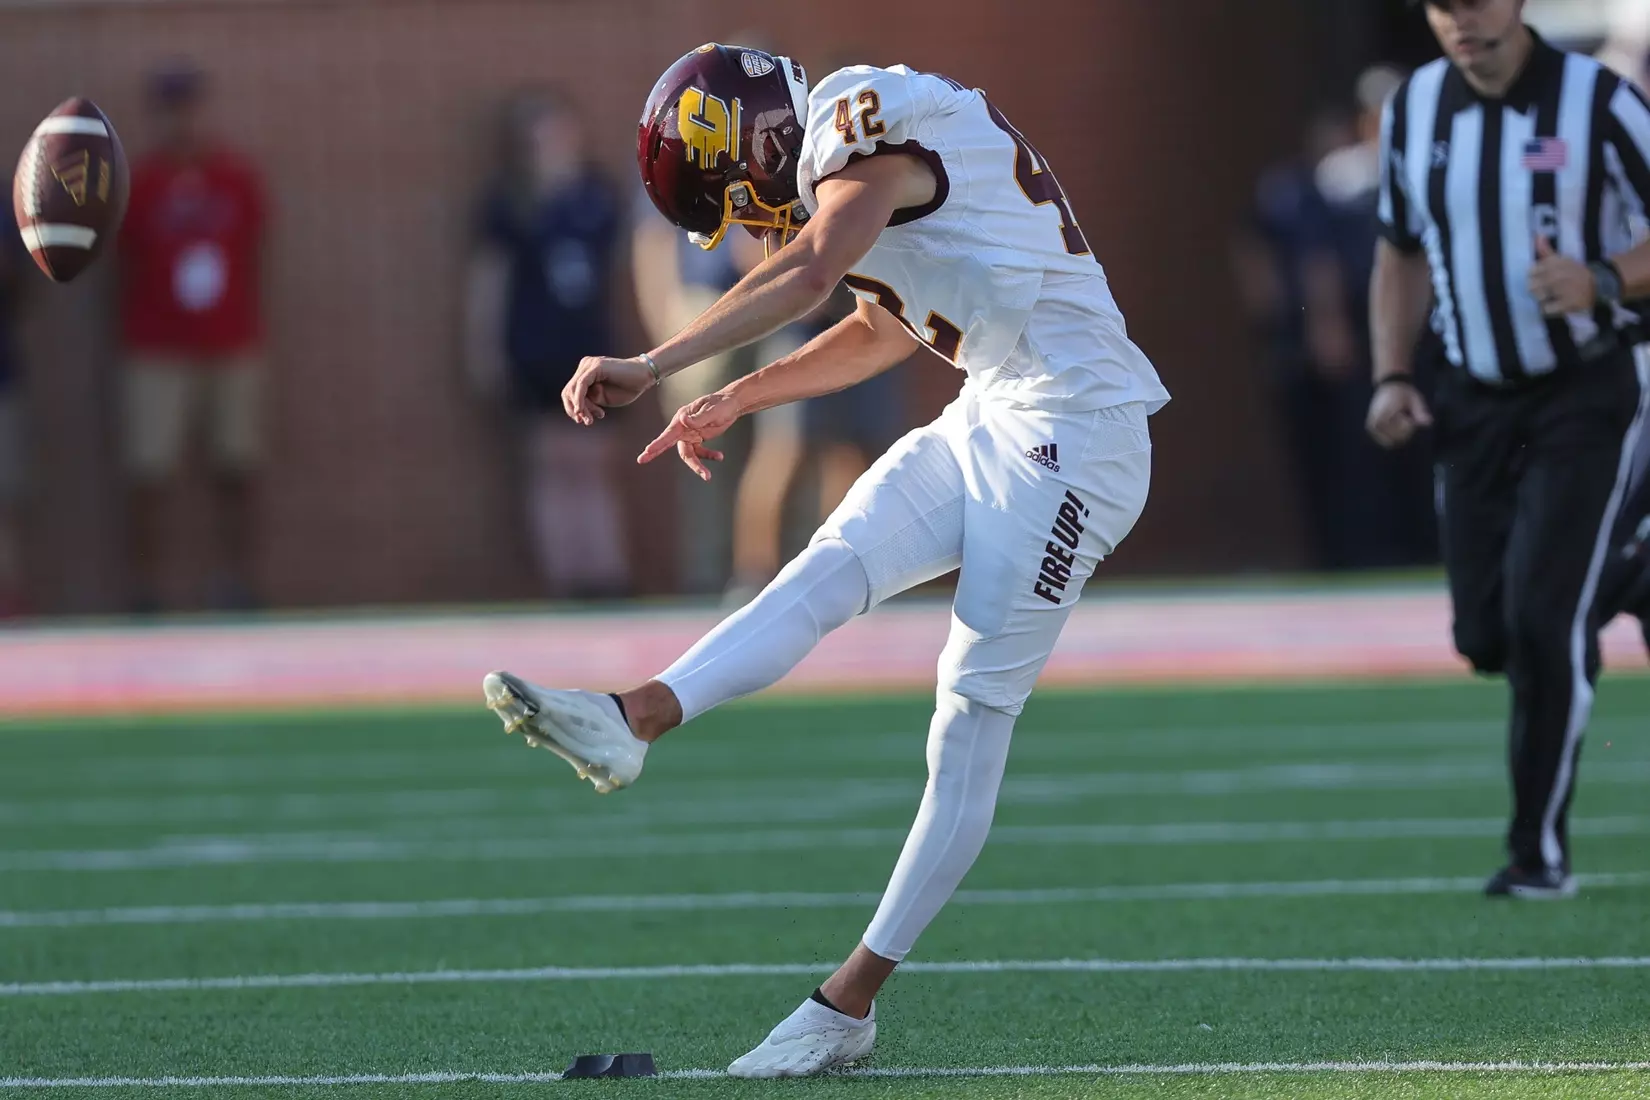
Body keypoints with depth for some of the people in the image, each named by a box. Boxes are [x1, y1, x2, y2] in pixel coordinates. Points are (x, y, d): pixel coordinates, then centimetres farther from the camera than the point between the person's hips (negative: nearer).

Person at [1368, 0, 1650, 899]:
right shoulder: (1413, 110, 3)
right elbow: (1402, 252, 16)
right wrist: (1391, 377, 5)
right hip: (1474, 401, 5)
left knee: (1543, 620, -13)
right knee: (1487, 633, 3)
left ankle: (1539, 850, -3)